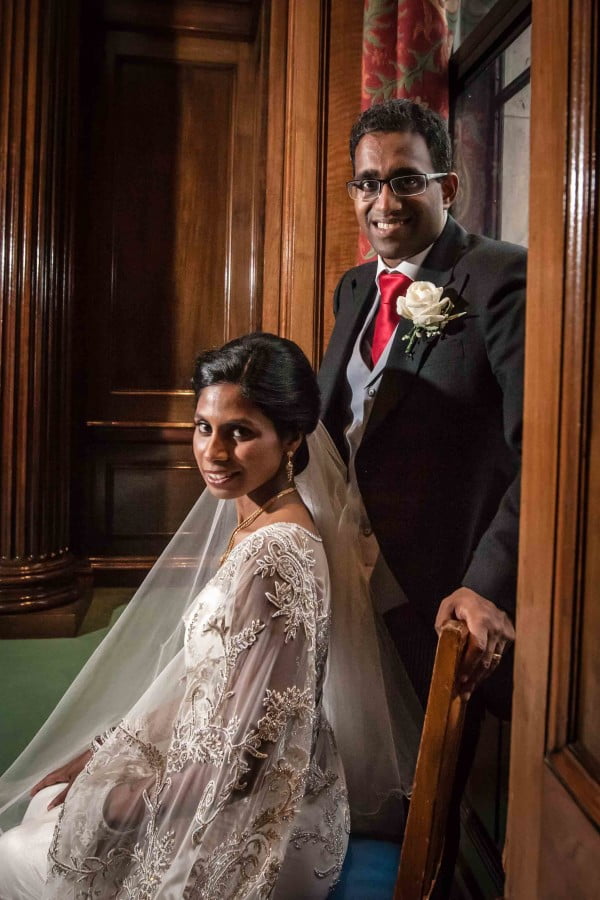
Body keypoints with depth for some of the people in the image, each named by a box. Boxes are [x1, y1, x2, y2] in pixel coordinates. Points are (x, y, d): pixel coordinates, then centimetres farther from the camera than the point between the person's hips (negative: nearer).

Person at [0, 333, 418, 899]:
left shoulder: (274, 559, -31)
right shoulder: (249, 513, -2)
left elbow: (234, 760, -25)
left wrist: (119, 794, -10)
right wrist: (108, 750, 7)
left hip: (251, 831, -7)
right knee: (48, 808, 22)